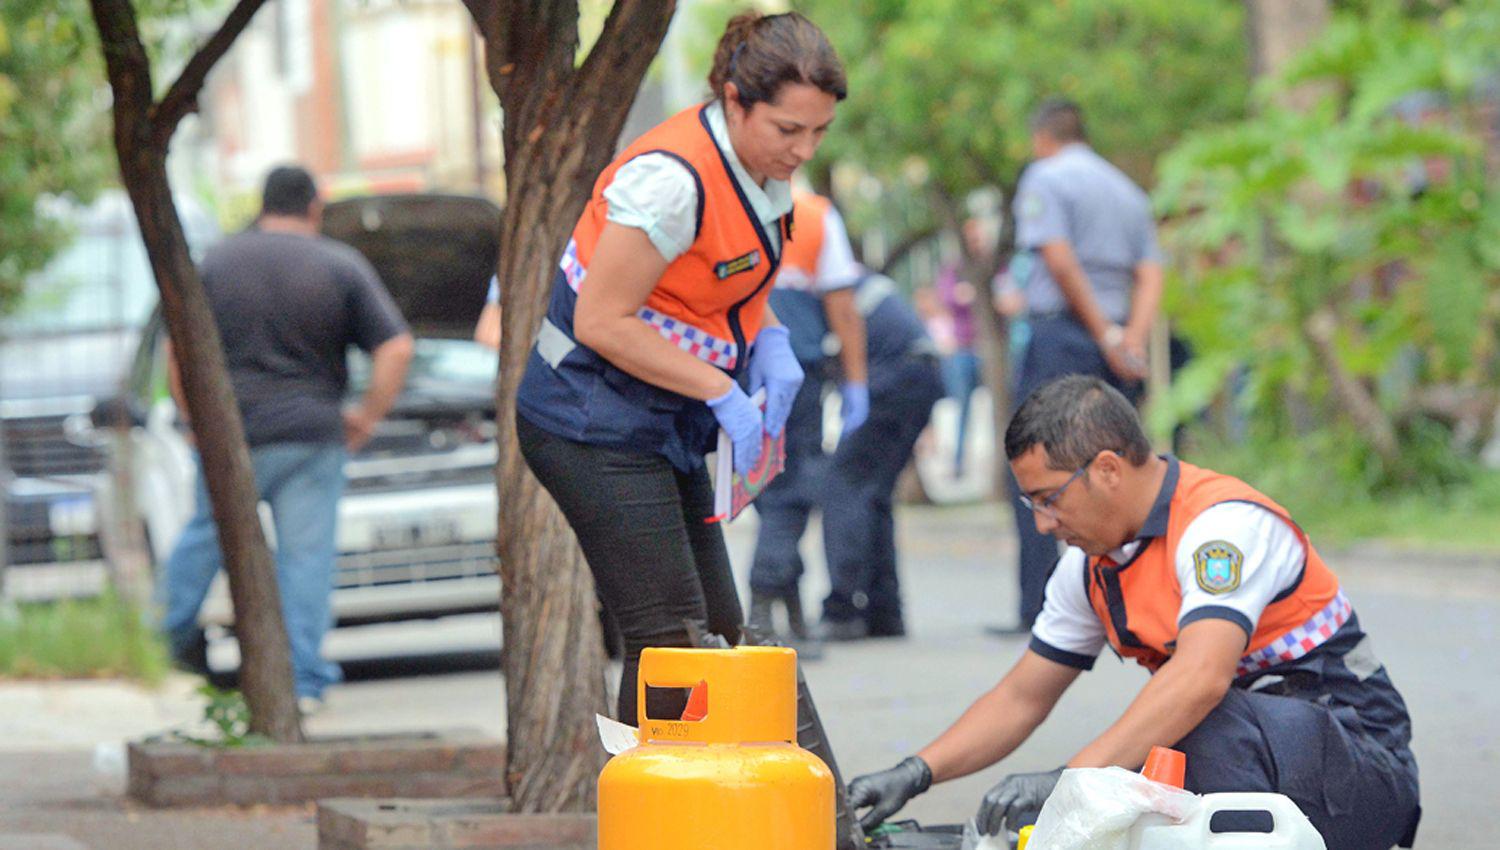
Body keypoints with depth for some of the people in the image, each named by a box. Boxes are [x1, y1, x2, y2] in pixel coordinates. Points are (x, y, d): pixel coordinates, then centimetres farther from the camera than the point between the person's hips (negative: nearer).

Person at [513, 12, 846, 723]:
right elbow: (602, 322, -22)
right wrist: (723, 393, -20)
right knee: (670, 641, -13)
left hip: (660, 425, 9)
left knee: (719, 635, 7)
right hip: (594, 422, -9)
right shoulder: (671, 178, -24)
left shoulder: (766, 169, 4)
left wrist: (769, 342, 0)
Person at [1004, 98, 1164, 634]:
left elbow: (1059, 259, -13)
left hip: (1061, 333, -6)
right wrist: (1133, 339, -4)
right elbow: (1150, 273, 9)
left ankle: (1038, 609, -12)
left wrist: (1108, 335, -11)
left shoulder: (1045, 178, 0)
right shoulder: (1128, 191, 20)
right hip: (1115, 340, 6)